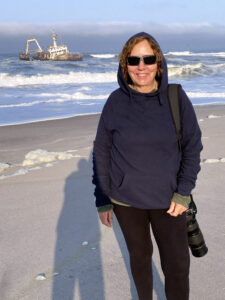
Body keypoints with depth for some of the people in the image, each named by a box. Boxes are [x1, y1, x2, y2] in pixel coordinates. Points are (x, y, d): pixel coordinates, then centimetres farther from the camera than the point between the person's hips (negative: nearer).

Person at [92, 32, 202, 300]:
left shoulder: (176, 98, -9)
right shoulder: (116, 102, -9)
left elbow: (192, 147, -2)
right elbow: (101, 153, -2)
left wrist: (183, 193, -9)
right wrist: (102, 200, -1)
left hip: (167, 199, 0)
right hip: (126, 199, 0)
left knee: (177, 264, 4)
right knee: (140, 255, 18)